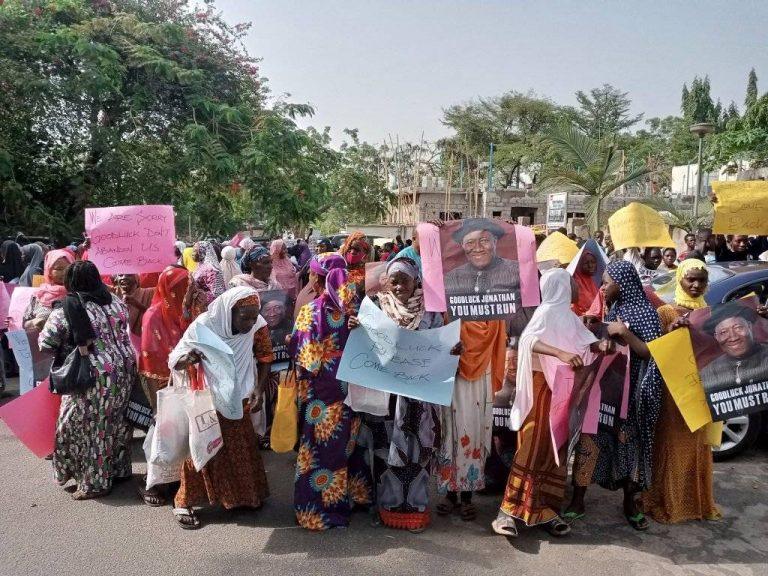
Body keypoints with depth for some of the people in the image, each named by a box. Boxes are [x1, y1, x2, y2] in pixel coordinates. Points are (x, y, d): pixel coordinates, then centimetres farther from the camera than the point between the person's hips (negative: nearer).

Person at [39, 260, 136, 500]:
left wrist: (66, 344, 14)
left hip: (93, 377, -6)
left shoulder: (65, 312, -12)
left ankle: (95, 482, 18)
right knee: (116, 421, 19)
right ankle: (120, 470, 33)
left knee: (90, 428, 8)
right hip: (124, 369, 6)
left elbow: (46, 345, -4)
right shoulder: (115, 302, 3)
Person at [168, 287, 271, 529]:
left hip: (238, 400, 3)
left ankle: (244, 494, 32)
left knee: (243, 448, 12)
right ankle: (183, 503, 19)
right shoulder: (204, 325, -26)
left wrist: (258, 390, -11)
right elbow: (173, 362, -24)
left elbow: (264, 357, -1)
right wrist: (188, 358, -46)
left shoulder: (257, 325, -17)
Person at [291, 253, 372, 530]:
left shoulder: (310, 311, -16)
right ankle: (355, 494, 34)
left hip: (320, 391, -5)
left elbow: (304, 357, -11)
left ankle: (317, 512, 17)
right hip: (351, 387, 5)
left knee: (319, 448, 7)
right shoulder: (353, 307, -4)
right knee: (346, 444, 21)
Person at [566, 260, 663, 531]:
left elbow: (651, 353, -14)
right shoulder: (613, 309, 10)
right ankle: (578, 501, 9)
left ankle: (630, 502, 24)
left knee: (629, 443, 5)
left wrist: (624, 332, -22)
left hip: (630, 392, -5)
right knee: (589, 440, 1)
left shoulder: (645, 312, -8)